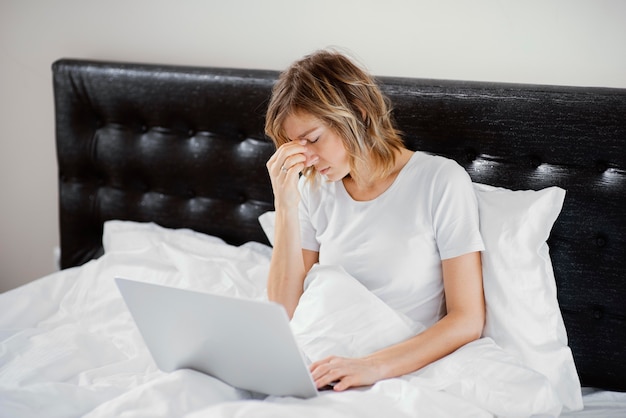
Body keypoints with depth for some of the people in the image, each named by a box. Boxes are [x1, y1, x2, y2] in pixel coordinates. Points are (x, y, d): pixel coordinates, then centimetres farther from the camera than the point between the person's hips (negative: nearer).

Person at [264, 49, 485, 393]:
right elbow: (285, 313, 2)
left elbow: (468, 320, -10)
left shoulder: (441, 180, -7)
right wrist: (285, 206, -8)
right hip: (326, 367, 4)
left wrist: (375, 366, -24)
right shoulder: (312, 189, 7)